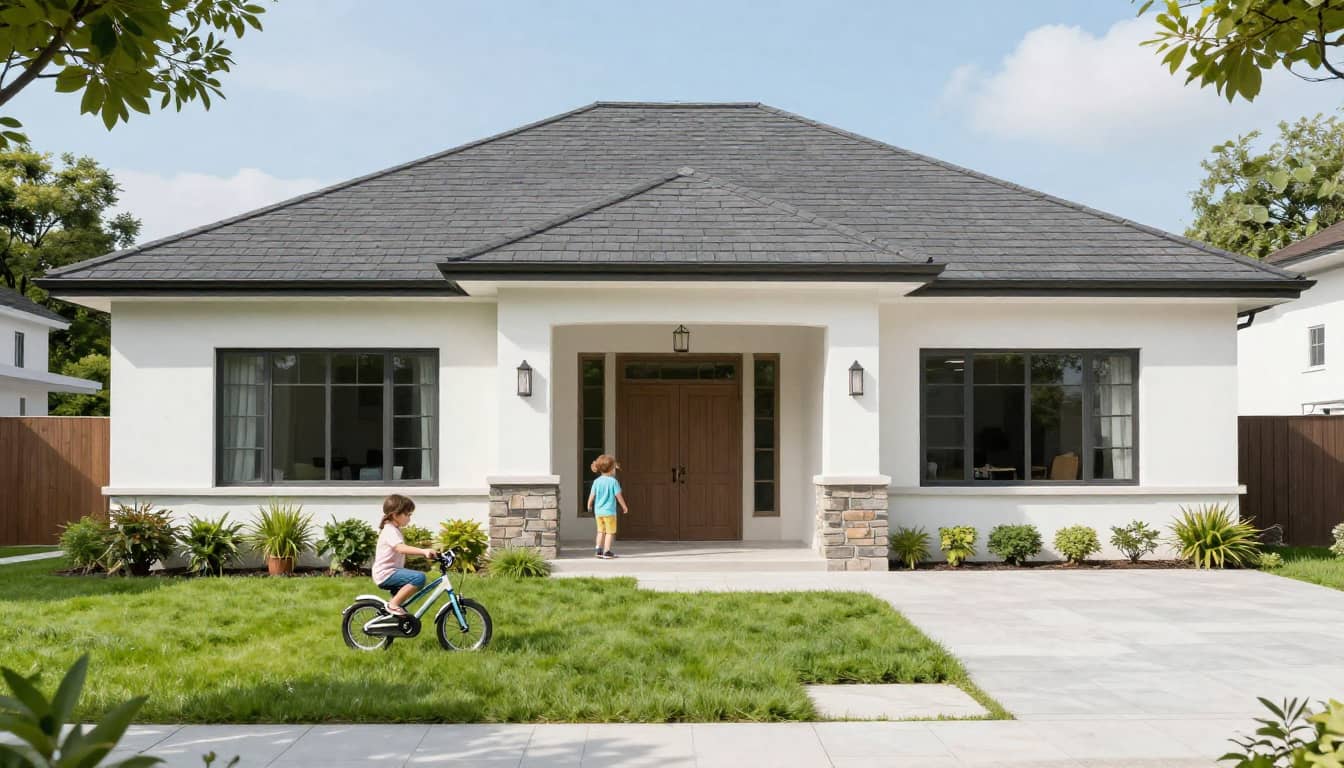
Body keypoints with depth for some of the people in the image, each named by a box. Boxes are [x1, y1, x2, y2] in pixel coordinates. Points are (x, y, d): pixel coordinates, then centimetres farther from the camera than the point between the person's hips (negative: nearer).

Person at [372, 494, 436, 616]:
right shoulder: (390, 531, -17)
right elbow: (401, 548, -35)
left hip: (390, 572, 11)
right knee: (419, 577, -27)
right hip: (386, 574, -11)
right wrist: (423, 551, -47)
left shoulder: (394, 530, 17)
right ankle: (393, 604, -20)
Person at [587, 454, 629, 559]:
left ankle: (598, 549, 15)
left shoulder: (597, 481, 0)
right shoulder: (613, 481, -11)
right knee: (610, 532, 5)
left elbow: (592, 495, 3)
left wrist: (589, 505, 22)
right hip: (609, 511, -5)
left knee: (601, 531, 19)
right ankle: (606, 551, 3)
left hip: (598, 511, 5)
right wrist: (624, 507, 6)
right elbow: (618, 496, -8)